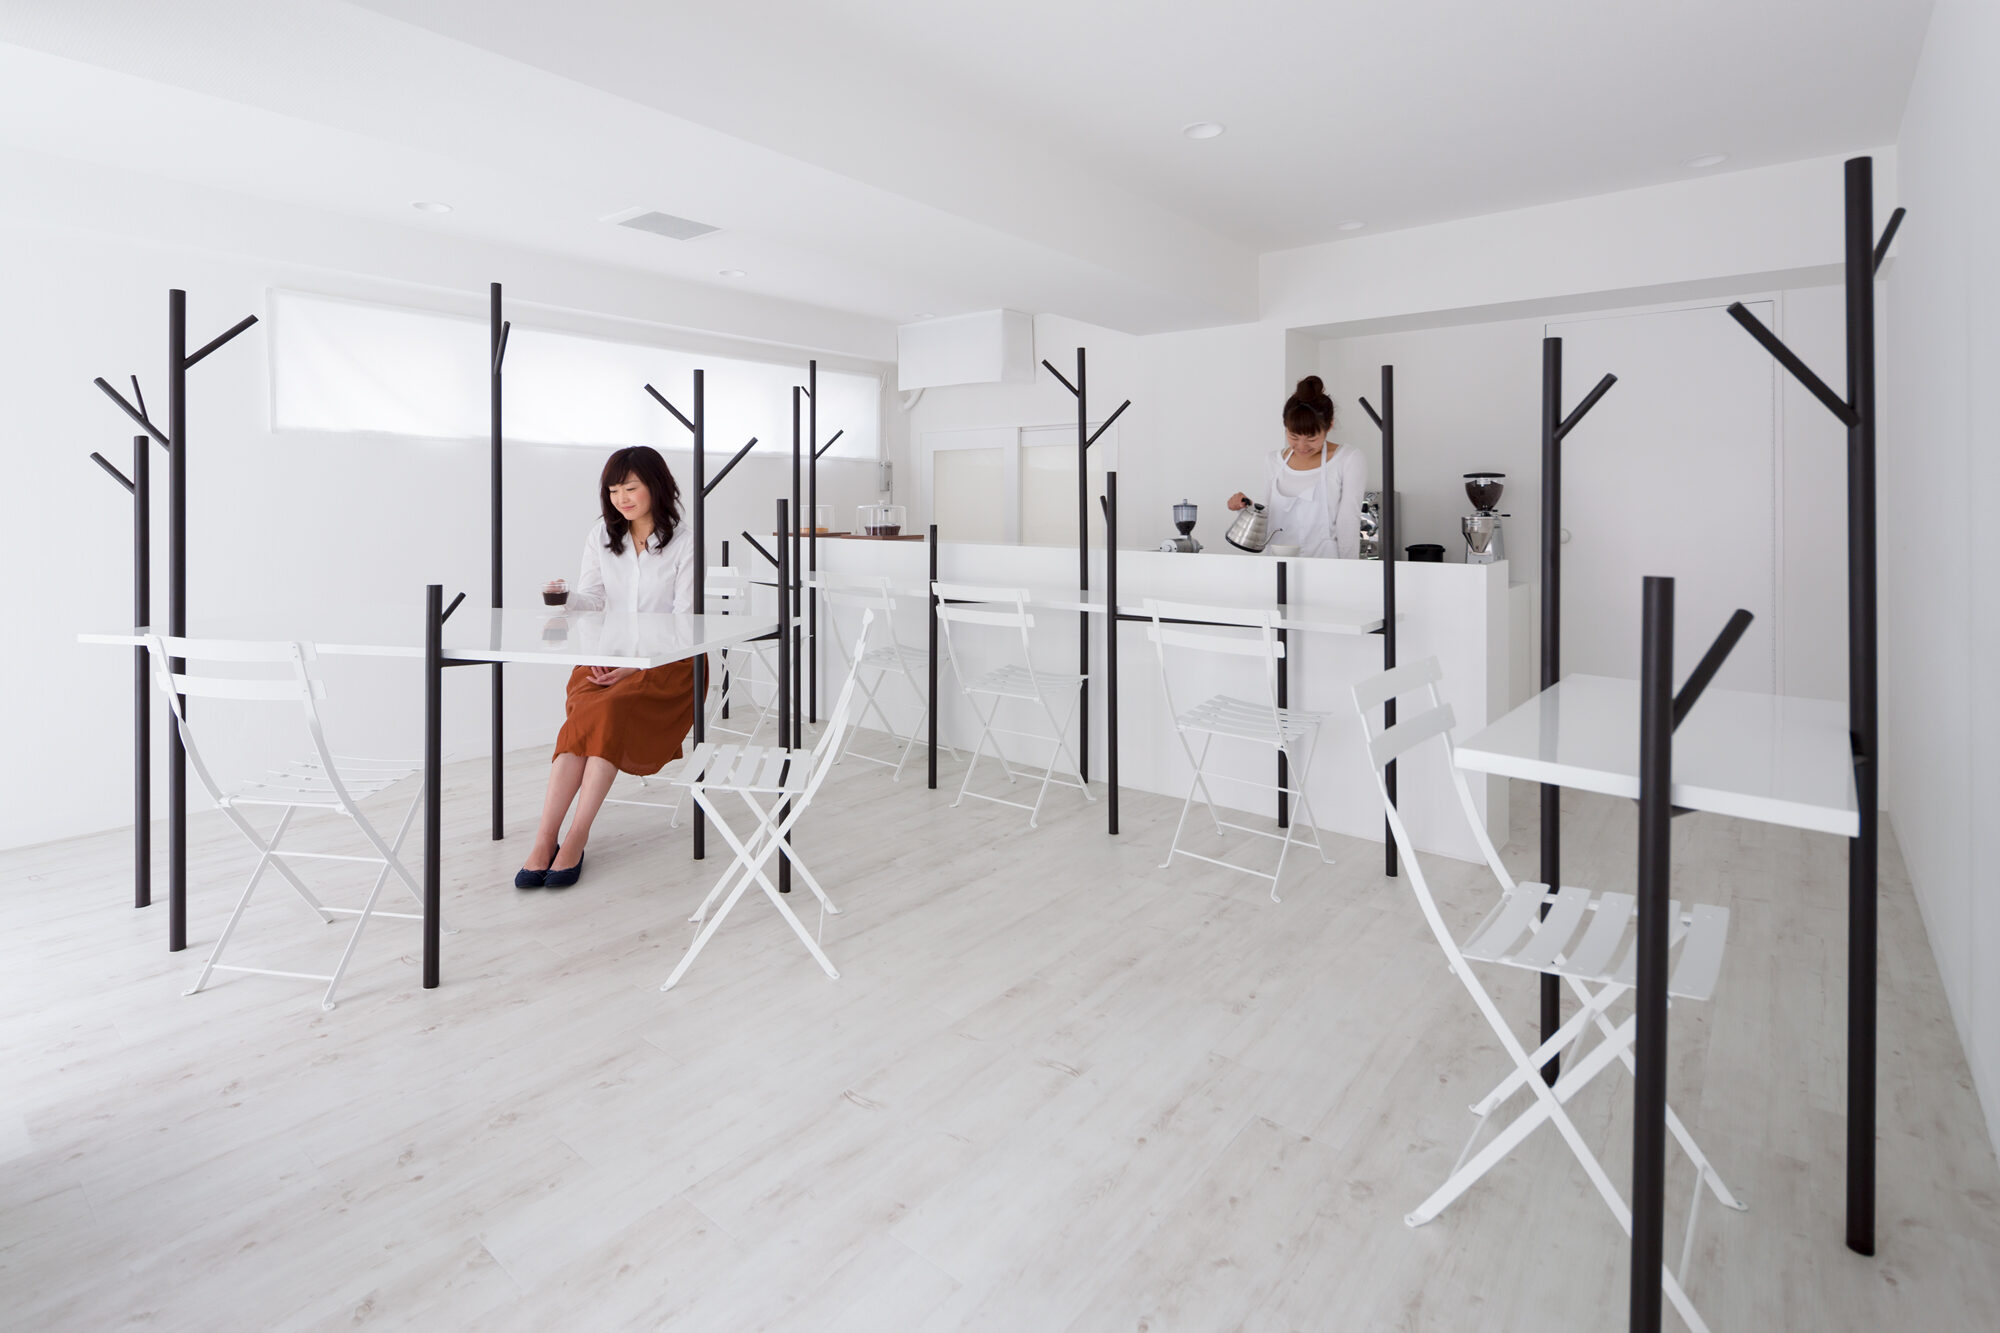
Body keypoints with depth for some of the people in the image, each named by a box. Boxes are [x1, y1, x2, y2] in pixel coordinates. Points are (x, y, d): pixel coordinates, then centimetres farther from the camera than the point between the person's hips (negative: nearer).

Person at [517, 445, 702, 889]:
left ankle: (575, 840, -29)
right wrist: (563, 600, -15)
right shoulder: (601, 536, 13)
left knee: (609, 710, -31)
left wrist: (635, 663, -17)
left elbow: (683, 620, -6)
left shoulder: (684, 543, -1)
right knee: (585, 716, -27)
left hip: (669, 660, -3)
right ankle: (544, 841, -31)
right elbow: (591, 595, 9)